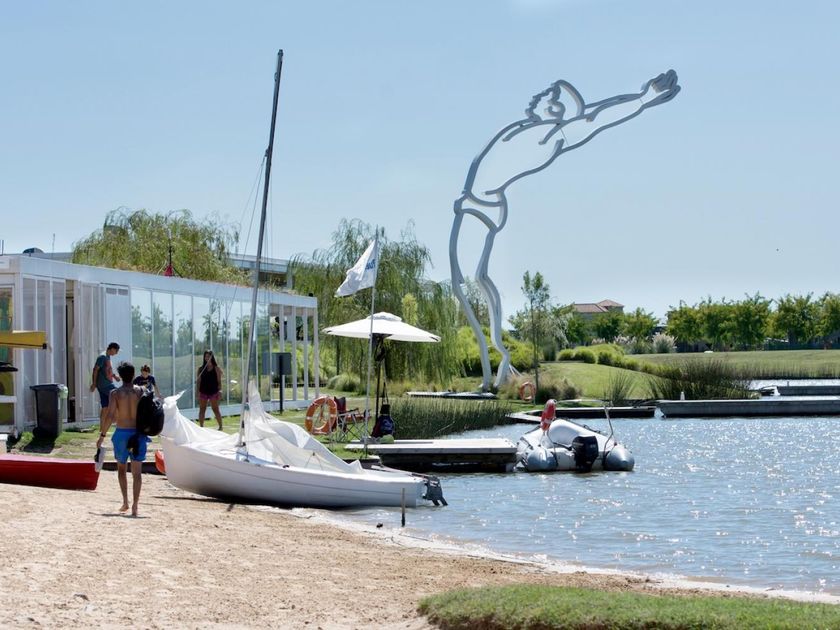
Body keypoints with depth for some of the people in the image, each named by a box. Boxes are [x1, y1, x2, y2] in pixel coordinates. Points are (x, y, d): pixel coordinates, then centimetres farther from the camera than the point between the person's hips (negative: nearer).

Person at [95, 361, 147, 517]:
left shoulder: (116, 393, -5)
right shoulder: (140, 391, -1)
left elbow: (110, 416, -11)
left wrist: (102, 435, -4)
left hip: (122, 433, -1)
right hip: (138, 434, 1)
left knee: (121, 468, 19)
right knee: (136, 472, 2)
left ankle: (125, 501, 11)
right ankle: (135, 505, -5)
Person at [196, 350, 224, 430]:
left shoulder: (216, 368, 3)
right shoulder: (201, 369, 8)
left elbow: (219, 381, 1)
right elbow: (198, 381, 7)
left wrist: (220, 391, -8)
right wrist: (198, 392, -2)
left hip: (213, 392, -3)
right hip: (203, 392, 3)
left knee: (215, 410, 0)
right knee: (202, 410, 4)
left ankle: (220, 426, 6)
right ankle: (201, 427, 9)